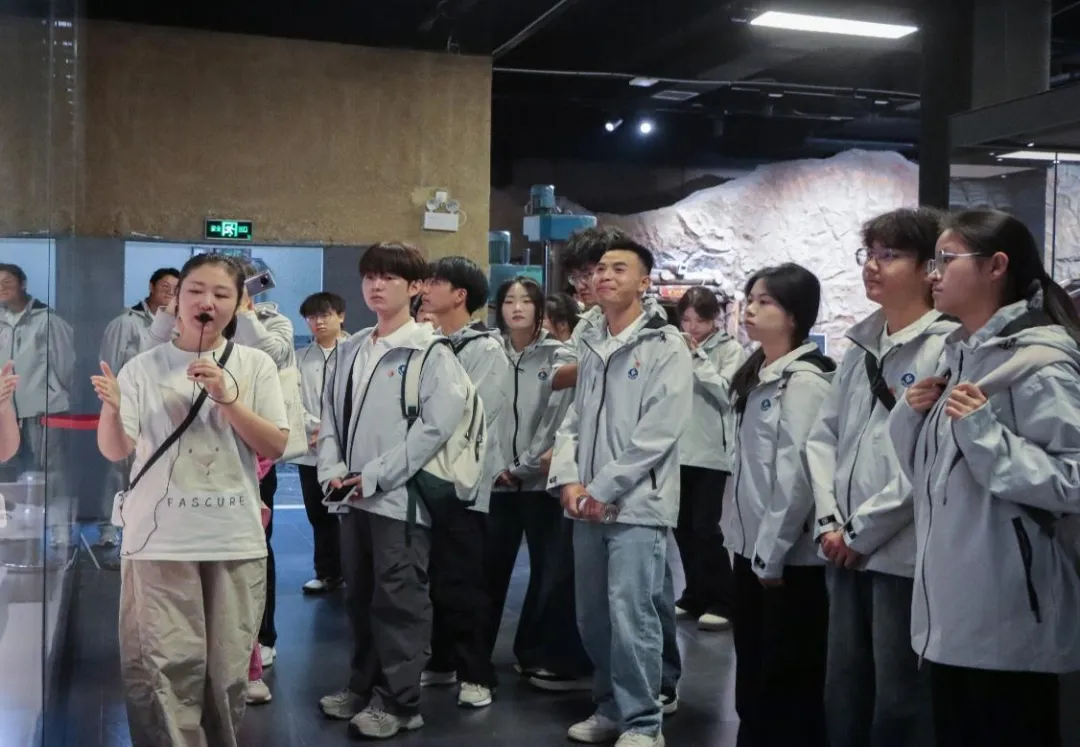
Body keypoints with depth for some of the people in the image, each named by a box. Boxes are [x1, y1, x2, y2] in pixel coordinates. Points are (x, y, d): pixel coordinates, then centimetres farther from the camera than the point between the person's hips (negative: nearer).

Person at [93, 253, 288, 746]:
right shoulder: (144, 368, 1)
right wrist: (111, 409, -23)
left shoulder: (255, 365, 2)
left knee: (226, 670, 11)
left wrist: (226, 397, -15)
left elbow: (275, 447, -3)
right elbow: (114, 452, -2)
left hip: (235, 539, 1)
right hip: (159, 539, -1)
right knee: (165, 668, -3)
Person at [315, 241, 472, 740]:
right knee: (359, 597, 16)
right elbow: (330, 415, 15)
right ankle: (363, 686, 30)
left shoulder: (431, 353, -7)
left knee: (398, 601, -1)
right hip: (353, 495, 7)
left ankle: (398, 702, 9)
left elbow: (437, 426, -15)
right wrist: (332, 469, -2)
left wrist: (377, 476, -15)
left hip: (401, 496, -7)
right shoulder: (348, 352, 13)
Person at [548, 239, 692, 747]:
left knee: (630, 616, -7)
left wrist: (604, 490, -14)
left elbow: (658, 432, -14)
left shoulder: (665, 346, -5)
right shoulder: (591, 346, 15)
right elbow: (574, 420, 13)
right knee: (593, 616, 12)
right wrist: (569, 480, -3)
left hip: (636, 505, -6)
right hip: (587, 505, 6)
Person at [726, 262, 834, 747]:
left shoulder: (804, 380, -14)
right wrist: (749, 543, 12)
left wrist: (772, 552, -17)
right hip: (751, 548, 9)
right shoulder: (757, 377, 14)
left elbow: (797, 473, -20)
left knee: (789, 680, 3)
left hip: (788, 557, -9)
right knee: (752, 674, 18)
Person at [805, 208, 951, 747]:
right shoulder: (861, 346, 12)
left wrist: (863, 531, -12)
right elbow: (823, 436, 12)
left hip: (905, 555, -7)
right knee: (842, 699, 18)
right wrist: (828, 521, 0)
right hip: (845, 553, 7)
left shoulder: (947, 347, -11)